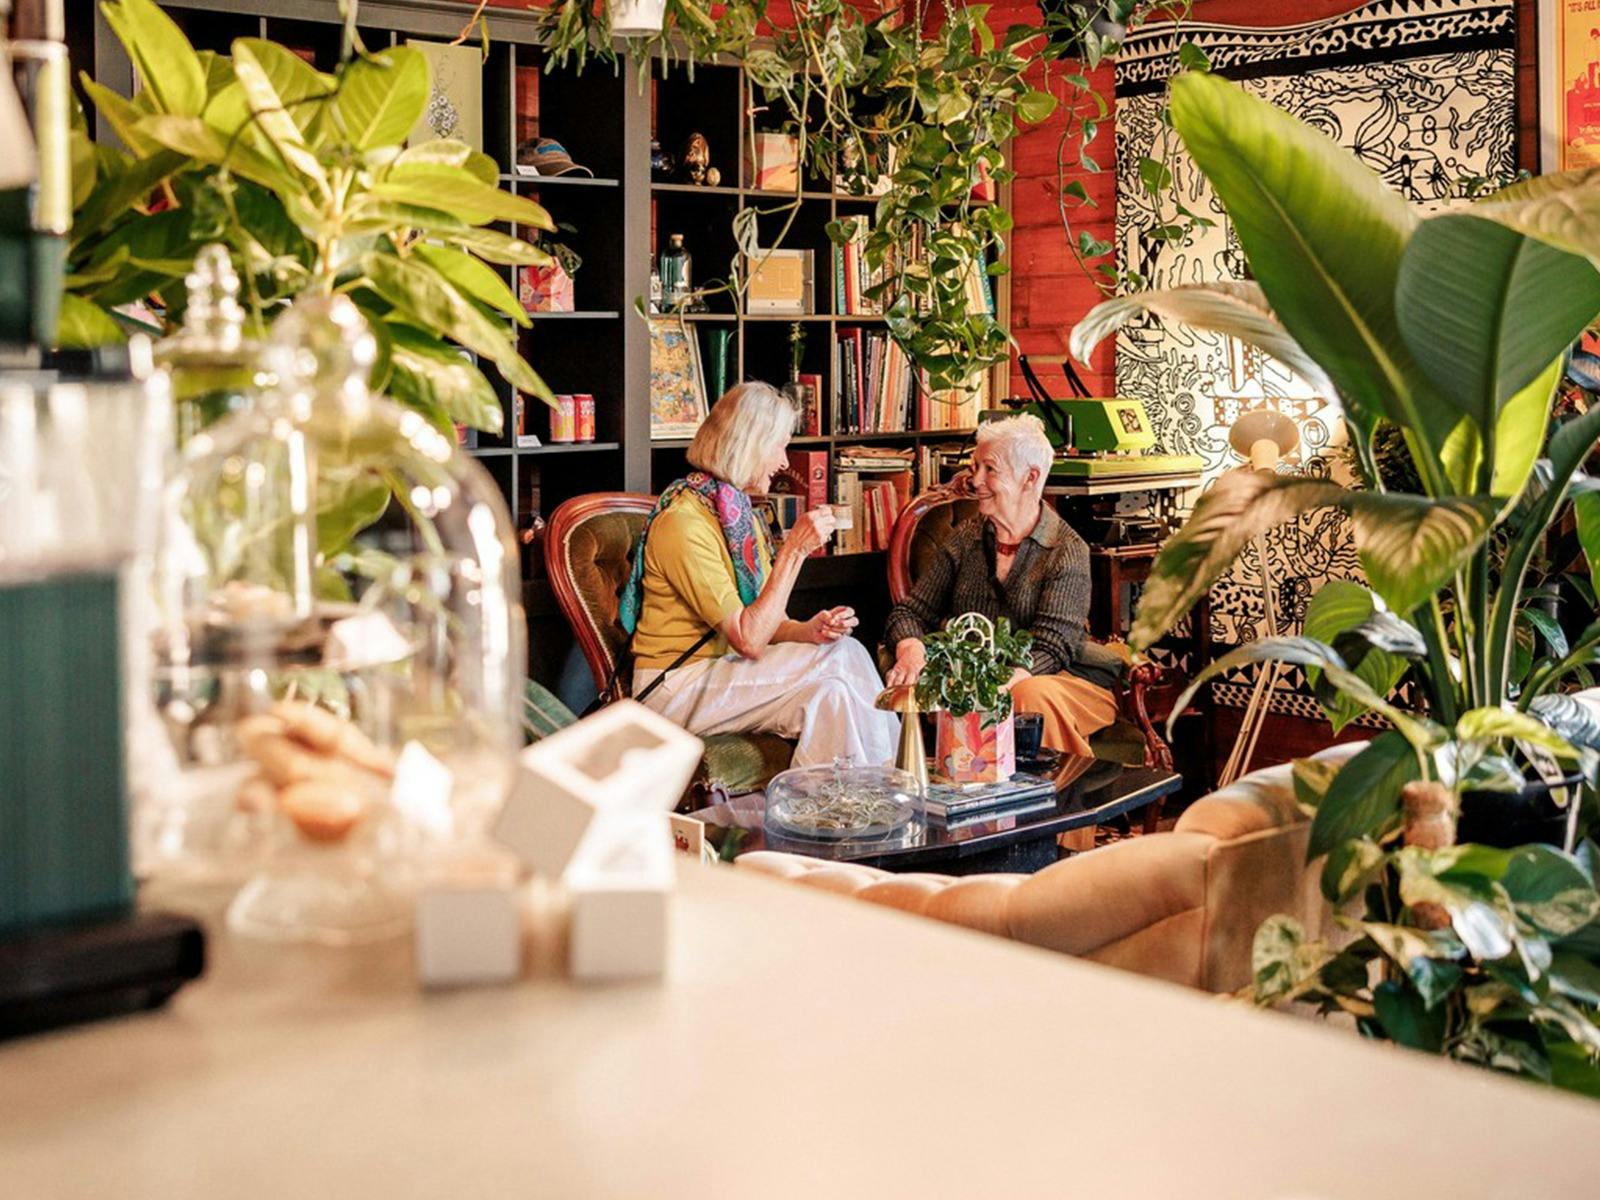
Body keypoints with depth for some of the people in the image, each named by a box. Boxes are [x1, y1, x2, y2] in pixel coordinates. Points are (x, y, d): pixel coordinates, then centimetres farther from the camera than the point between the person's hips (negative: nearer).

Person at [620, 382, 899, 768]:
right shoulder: (684, 522, -19)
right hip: (679, 688, -8)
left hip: (723, 669, 8)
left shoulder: (740, 510, 11)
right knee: (843, 657, -20)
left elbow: (765, 621, 8)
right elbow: (748, 640, -23)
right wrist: (794, 549, -23)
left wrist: (808, 631, -15)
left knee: (831, 693, -20)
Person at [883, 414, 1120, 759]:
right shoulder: (964, 539, 9)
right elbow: (913, 612, 6)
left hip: (1064, 678, -3)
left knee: (1031, 694, -38)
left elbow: (1050, 647, -16)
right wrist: (911, 650, -20)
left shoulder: (1067, 552, -6)